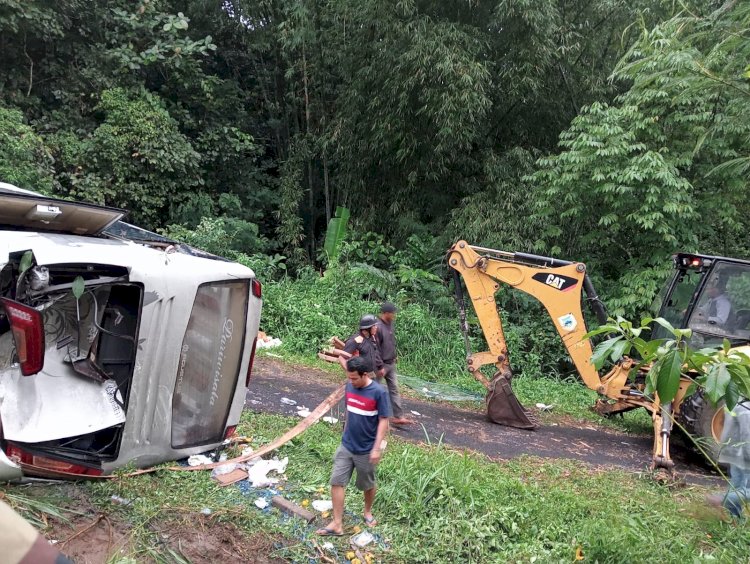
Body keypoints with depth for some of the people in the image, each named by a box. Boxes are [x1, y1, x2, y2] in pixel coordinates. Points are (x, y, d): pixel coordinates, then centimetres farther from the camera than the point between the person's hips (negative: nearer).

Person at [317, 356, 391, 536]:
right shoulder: (350, 386, -4)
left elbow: (383, 421, -16)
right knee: (336, 482, 1)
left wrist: (377, 448, -19)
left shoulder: (378, 392, -20)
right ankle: (337, 524, 10)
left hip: (366, 450, -5)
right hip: (346, 446, 5)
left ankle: (368, 512, 42)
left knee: (367, 485, 15)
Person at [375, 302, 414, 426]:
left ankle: (398, 416, 12)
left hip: (391, 364, 8)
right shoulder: (378, 327, -22)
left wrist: (394, 357, 16)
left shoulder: (390, 324, 5)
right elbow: (375, 349, -22)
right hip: (381, 364, -8)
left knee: (394, 389, 8)